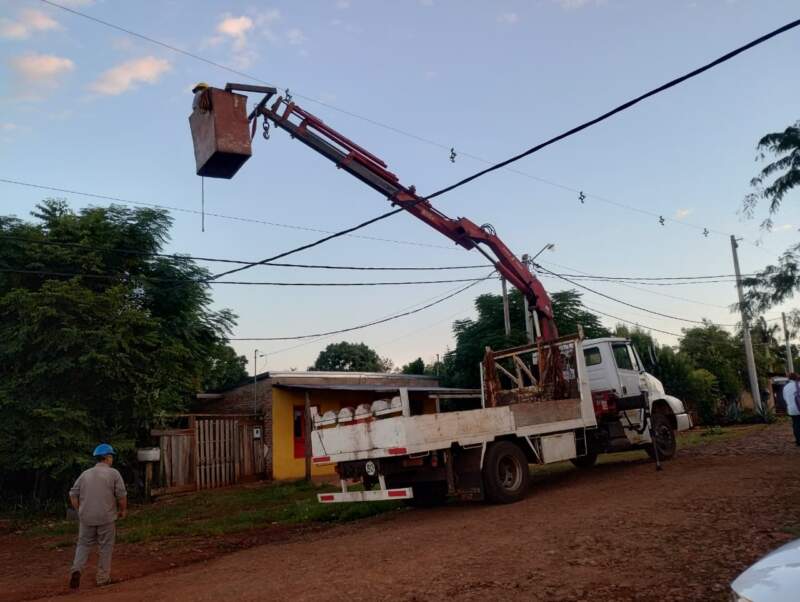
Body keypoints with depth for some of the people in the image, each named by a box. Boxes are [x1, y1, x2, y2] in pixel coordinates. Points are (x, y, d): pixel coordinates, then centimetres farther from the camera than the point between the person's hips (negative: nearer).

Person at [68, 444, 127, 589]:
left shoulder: (85, 474, 7)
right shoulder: (113, 473, -4)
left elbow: (73, 494, 7)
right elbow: (122, 495, -6)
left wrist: (79, 511, 18)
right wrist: (123, 510, 9)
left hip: (86, 517, 3)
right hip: (106, 517, -3)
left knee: (83, 544, 14)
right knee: (106, 547, 8)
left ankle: (76, 569, -7)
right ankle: (103, 577, 13)